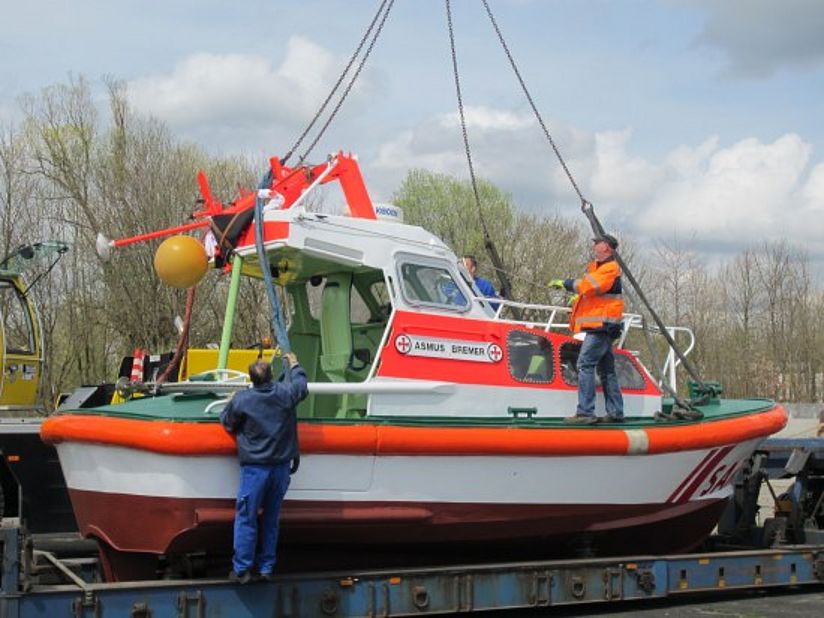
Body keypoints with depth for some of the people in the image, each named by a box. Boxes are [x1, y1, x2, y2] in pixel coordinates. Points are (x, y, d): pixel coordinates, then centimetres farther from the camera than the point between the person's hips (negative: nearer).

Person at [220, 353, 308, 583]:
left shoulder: (241, 399, -12)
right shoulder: (285, 393, -4)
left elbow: (227, 422, 5)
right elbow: (301, 384, 20)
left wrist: (230, 404, 24)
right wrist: (294, 365, 37)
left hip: (254, 468, -4)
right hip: (281, 466, 4)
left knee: (246, 519, 3)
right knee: (272, 519, 13)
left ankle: (241, 569, 2)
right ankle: (267, 567, 20)